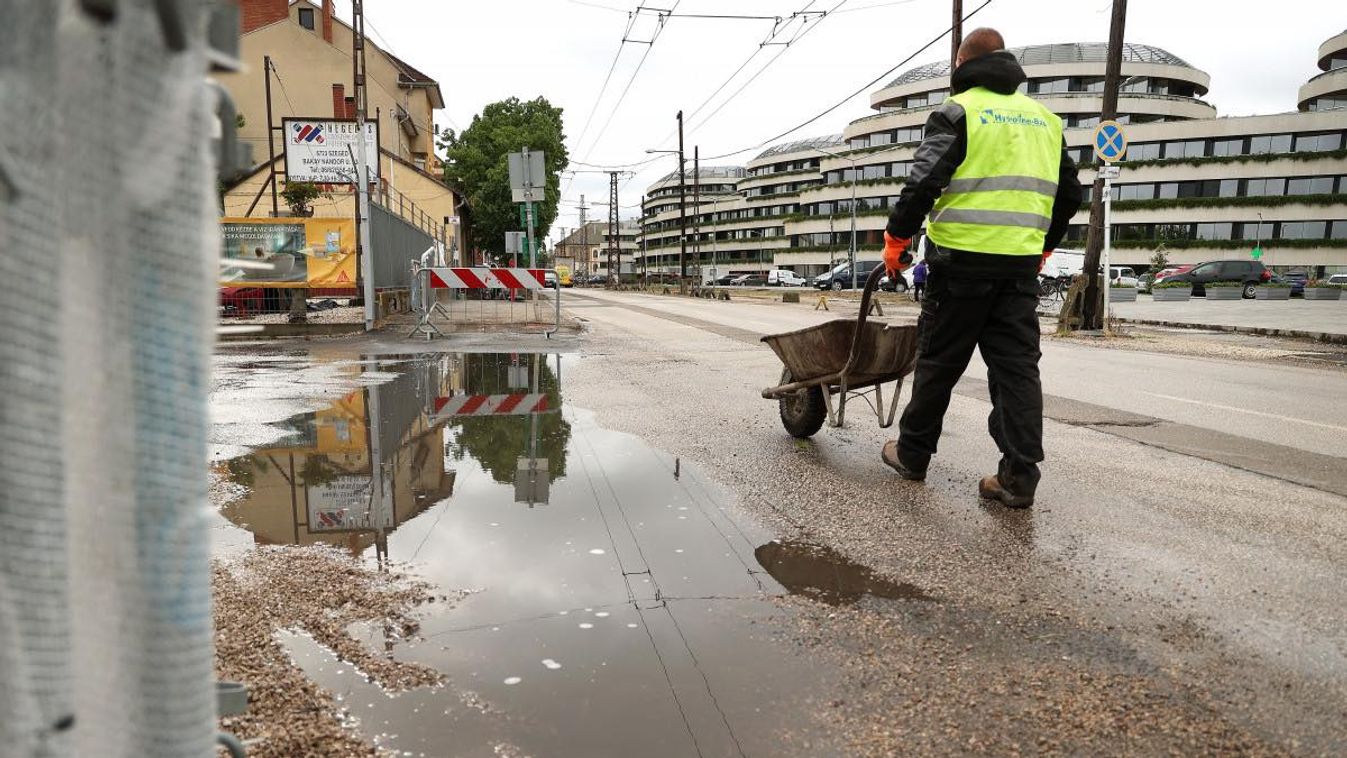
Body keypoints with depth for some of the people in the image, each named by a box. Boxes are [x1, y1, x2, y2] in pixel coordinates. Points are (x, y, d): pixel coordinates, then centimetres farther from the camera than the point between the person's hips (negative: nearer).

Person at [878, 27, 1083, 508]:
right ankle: (1019, 476, 0)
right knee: (1017, 365, 4)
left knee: (938, 362, 5)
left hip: (962, 261, -5)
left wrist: (896, 239, -1)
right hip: (1021, 265, 5)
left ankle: (912, 455, 17)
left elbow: (923, 184, -12)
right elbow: (1069, 195, 21)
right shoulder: (1043, 118, 18)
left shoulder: (957, 112, -2)